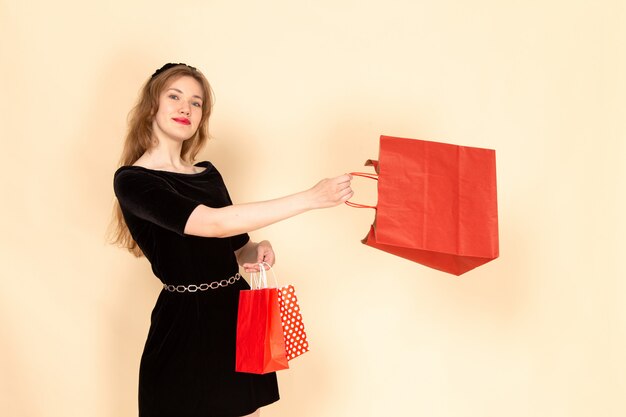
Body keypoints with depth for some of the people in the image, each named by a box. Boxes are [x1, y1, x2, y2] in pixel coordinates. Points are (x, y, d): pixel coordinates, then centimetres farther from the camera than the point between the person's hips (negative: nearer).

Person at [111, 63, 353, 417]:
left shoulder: (207, 173, 10)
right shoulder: (132, 180, -12)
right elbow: (214, 223, -26)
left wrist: (254, 252, -6)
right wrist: (311, 198, -28)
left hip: (240, 313, 6)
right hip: (185, 325, -6)